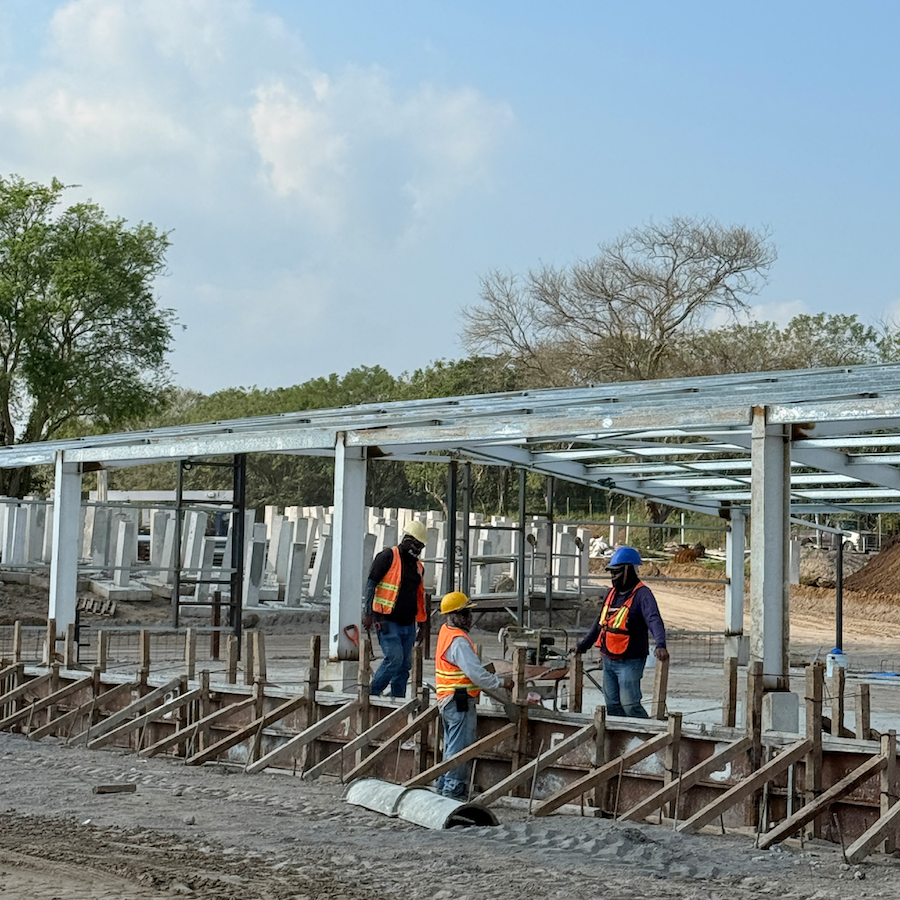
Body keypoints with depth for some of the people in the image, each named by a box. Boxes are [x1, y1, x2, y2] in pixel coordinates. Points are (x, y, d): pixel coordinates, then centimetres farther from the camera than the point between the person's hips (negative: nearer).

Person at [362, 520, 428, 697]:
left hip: (408, 624, 7)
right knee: (394, 657, -19)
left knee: (405, 665, 4)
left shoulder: (418, 567, 18)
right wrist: (368, 613, -15)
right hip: (387, 621, -7)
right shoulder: (388, 556, -5)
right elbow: (371, 583, -8)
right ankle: (373, 692, -5)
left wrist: (420, 625, 24)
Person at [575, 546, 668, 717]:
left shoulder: (642, 594, -13)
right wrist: (583, 645, 33)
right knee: (613, 705, 10)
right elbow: (600, 623, 25)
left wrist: (660, 645, -46)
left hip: (630, 661, -8)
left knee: (629, 704, -15)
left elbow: (654, 620, -29)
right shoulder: (612, 593, 12)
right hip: (608, 659, 8)